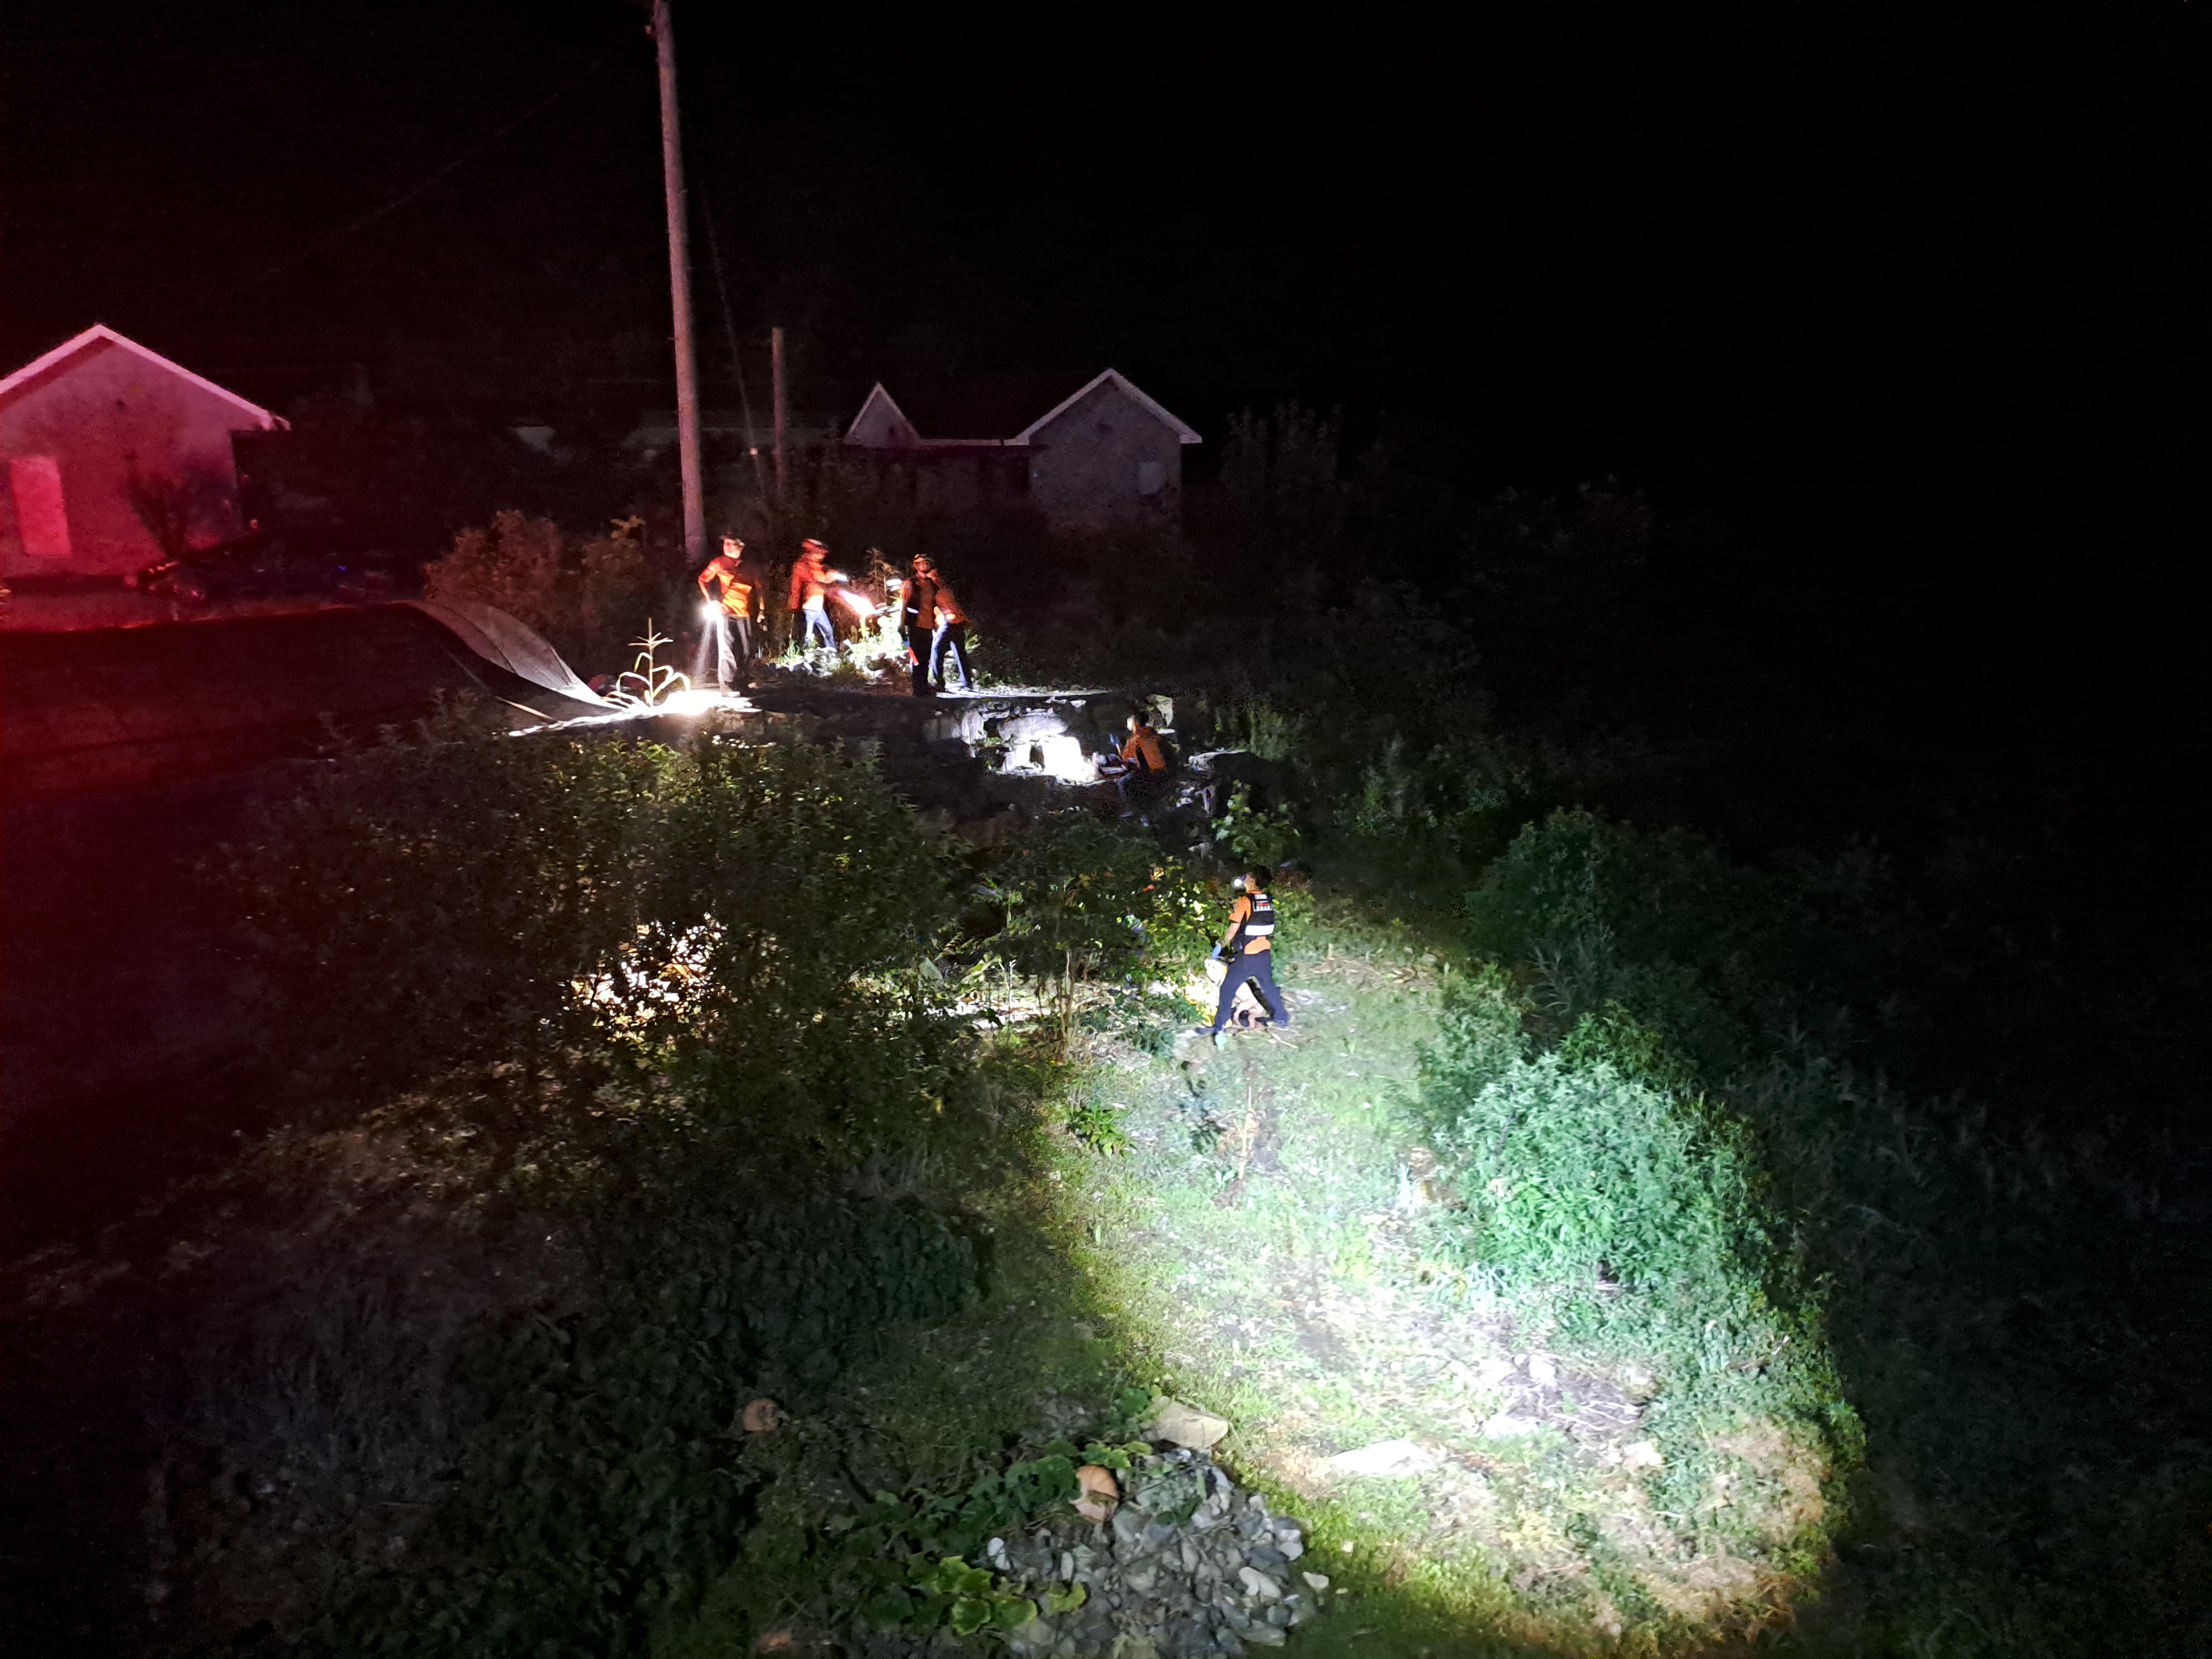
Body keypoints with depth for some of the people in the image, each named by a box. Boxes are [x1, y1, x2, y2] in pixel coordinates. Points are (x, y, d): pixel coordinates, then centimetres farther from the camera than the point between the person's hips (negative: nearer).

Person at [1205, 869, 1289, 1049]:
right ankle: (1282, 1017, 33)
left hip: (1246, 955, -6)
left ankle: (1220, 1028, 3)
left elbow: (1233, 929, -12)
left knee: (1228, 989, 3)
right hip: (1265, 953, 6)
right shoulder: (1268, 900, 3)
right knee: (1268, 986, 24)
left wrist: (1220, 946, 1)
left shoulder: (1245, 901, -14)